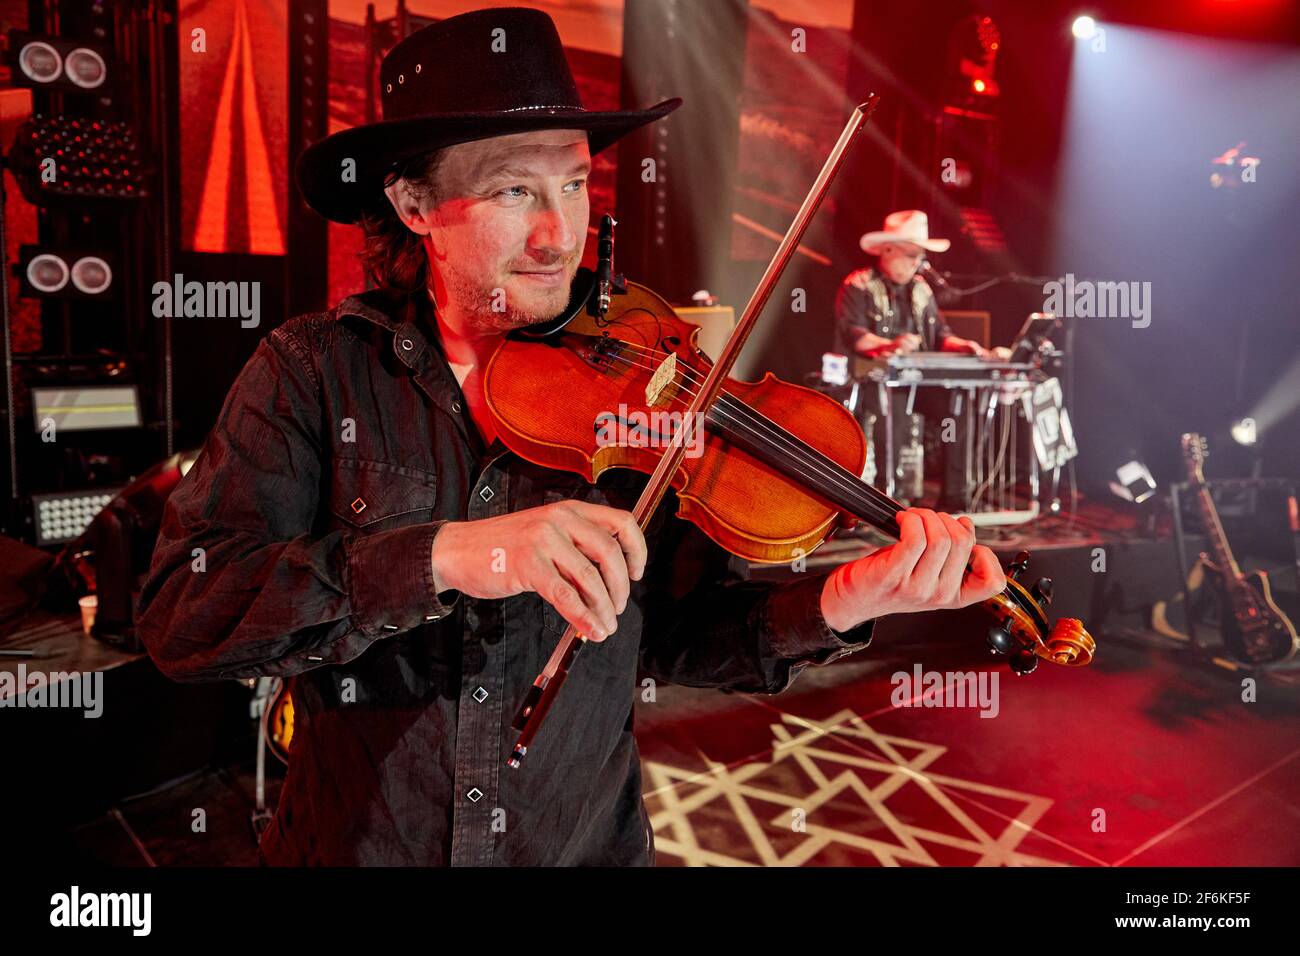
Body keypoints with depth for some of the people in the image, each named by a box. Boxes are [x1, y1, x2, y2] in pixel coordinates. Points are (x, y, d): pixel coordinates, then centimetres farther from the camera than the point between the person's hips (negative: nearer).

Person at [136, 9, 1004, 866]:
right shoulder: (312, 371, -11)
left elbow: (674, 633, -5)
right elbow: (180, 616, -19)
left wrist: (832, 610, -23)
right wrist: (441, 557, -33)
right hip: (354, 841, 0)